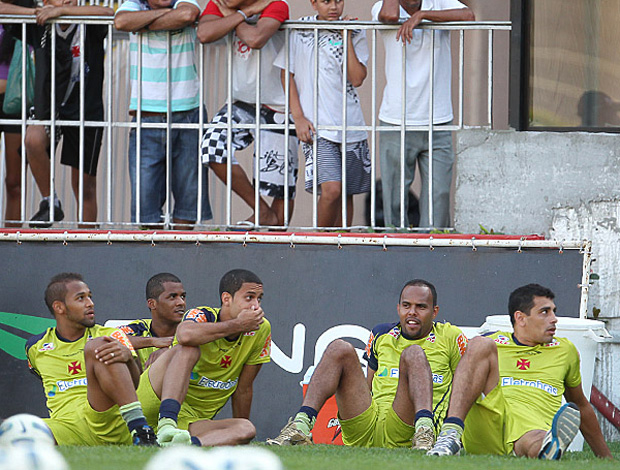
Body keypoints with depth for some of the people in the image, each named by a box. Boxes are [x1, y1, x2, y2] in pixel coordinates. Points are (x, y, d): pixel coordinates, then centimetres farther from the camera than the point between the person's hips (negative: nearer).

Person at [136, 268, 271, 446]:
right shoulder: (202, 316, -10)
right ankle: (166, 426, -47)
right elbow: (185, 335, -37)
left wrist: (236, 434, 13)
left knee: (247, 429, -24)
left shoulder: (261, 330, 3)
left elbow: (243, 389, 10)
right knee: (188, 349, -29)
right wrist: (237, 325, -24)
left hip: (192, 421, 4)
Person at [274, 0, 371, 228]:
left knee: (346, 193, 8)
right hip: (317, 124, -3)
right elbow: (287, 74, 5)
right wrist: (298, 117, -3)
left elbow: (357, 79, -5)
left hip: (350, 124, 3)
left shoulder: (356, 34, 5)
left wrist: (346, 38, -8)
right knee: (331, 189, -18)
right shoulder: (299, 31, 1)